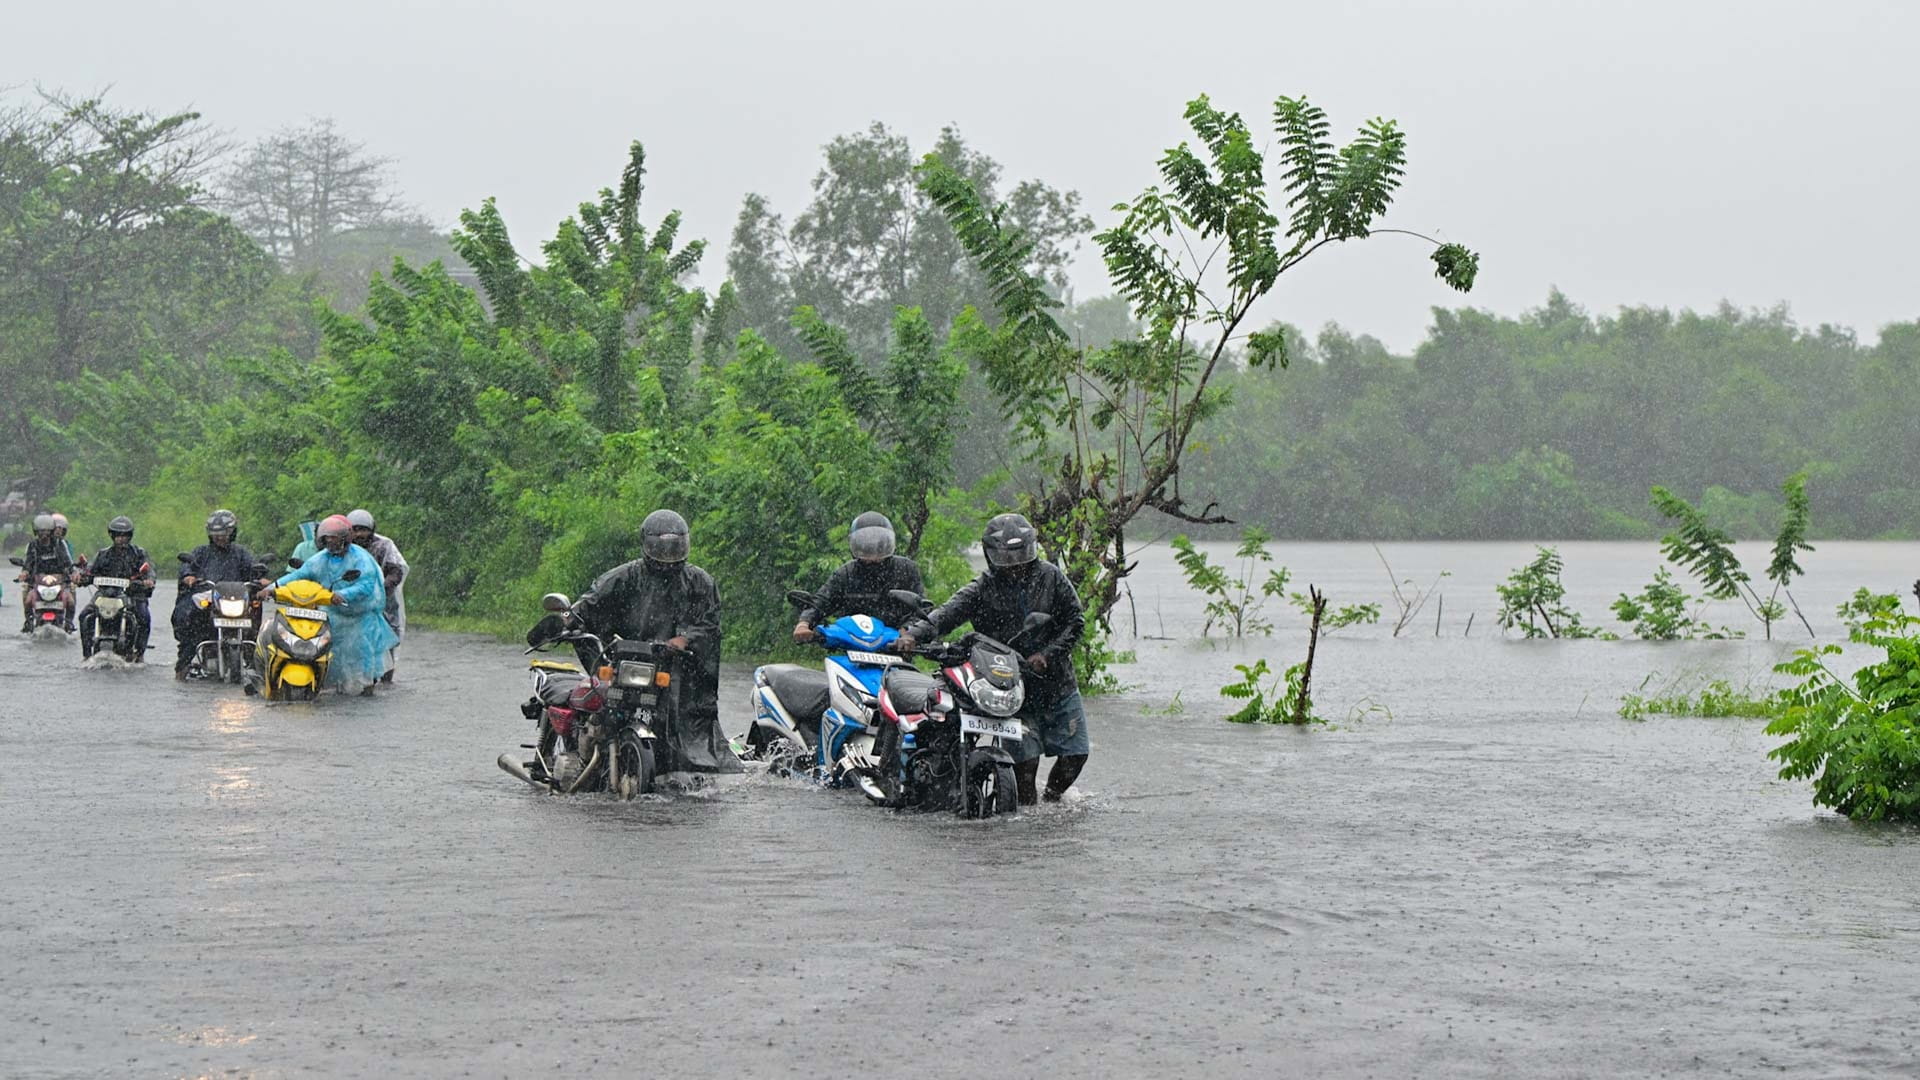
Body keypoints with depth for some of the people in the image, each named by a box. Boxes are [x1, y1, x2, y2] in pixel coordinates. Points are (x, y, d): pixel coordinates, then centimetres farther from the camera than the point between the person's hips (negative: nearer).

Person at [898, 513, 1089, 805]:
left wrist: (1048, 655, -12)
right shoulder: (982, 589, -4)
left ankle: (1052, 798, 32)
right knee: (1025, 759, -12)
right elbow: (948, 612, -19)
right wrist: (915, 634, -38)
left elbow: (1075, 620, 2)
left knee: (1075, 754, 4)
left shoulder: (1050, 577, 2)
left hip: (1058, 682, 3)